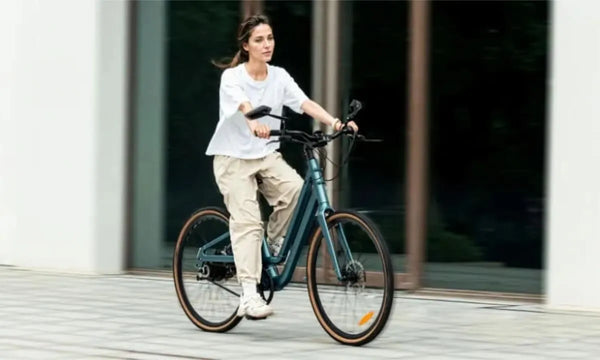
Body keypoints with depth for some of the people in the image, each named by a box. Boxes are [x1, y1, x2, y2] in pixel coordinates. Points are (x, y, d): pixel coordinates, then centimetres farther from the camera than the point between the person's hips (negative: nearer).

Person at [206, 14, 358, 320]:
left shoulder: (279, 77, -1)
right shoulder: (232, 77, -14)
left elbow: (305, 103, -15)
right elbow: (243, 105, -35)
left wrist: (334, 122, -33)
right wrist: (255, 123, -58)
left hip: (267, 156, 4)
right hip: (233, 158, -4)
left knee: (296, 188, -25)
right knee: (247, 221, -18)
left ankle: (274, 242, 2)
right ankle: (249, 296, -22)